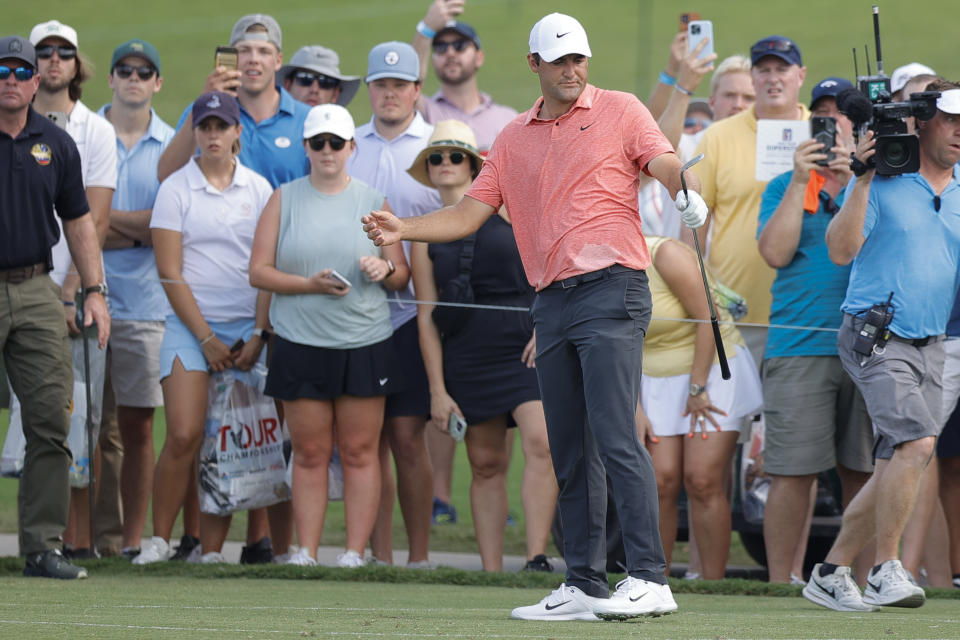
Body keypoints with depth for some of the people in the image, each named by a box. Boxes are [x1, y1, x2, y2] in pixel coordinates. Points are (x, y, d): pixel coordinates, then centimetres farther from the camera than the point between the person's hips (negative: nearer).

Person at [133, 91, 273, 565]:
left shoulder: (259, 189, 8)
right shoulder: (175, 189, 1)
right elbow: (170, 272, -3)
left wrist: (259, 335, -3)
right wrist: (206, 338, -8)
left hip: (248, 327, 2)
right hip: (190, 326, -2)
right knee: (184, 435, -15)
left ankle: (211, 550, 0)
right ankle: (158, 540, -3)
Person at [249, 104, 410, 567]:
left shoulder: (372, 202, 10)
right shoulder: (284, 200, 9)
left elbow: (402, 276, 13)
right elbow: (258, 271, 3)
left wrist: (385, 270, -10)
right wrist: (311, 285, -12)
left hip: (364, 344, 0)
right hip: (301, 344, 0)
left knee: (359, 452, -2)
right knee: (309, 453, 1)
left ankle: (354, 553, 1)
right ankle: (305, 553, 4)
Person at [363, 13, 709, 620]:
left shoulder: (619, 111, 4)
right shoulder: (515, 138, 18)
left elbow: (664, 162, -9)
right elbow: (471, 212, 17)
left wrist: (687, 188, -32)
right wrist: (403, 230, 2)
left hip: (611, 290, -6)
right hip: (551, 303, 6)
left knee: (616, 437, -15)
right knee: (569, 452, 6)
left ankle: (649, 579, -17)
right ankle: (584, 585, 10)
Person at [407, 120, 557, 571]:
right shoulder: (426, 236, 9)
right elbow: (427, 318, 7)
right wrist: (437, 390, 1)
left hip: (527, 347, -2)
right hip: (467, 358, 2)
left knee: (541, 444, -19)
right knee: (486, 465, 5)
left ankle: (536, 559, -21)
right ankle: (492, 572, 8)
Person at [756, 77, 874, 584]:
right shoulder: (784, 187, 13)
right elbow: (775, 252, -2)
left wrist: (853, 178, -11)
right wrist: (800, 181, -6)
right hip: (799, 347, -1)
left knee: (862, 473, 1)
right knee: (793, 472, -5)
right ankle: (784, 584, -1)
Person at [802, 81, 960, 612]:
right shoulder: (881, 183, -4)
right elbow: (841, 250, -13)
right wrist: (863, 180, -18)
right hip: (875, 334, -6)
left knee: (895, 468, 5)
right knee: (916, 441, -23)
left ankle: (831, 573, 16)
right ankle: (885, 572, -18)